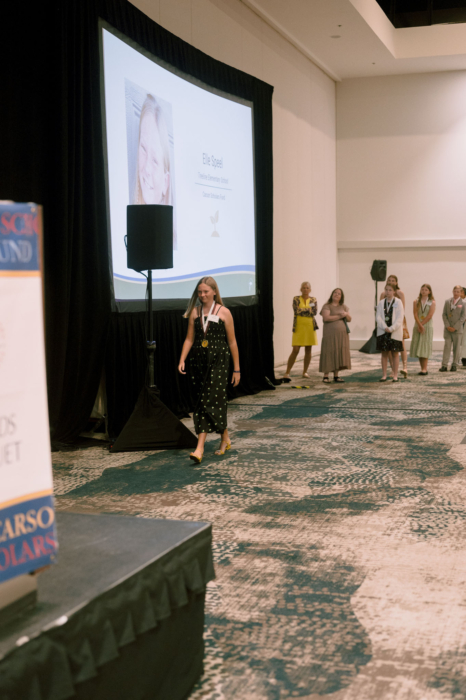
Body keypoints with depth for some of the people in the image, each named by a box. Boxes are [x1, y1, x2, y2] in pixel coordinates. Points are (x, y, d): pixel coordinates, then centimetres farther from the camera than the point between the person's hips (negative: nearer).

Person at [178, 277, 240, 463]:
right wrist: (182, 360, -7)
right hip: (199, 361, 5)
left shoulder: (223, 312, -3)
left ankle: (200, 447, -14)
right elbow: (189, 339, 7)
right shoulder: (194, 312, 7)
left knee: (210, 401, -10)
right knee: (202, 401, 9)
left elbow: (232, 342, 0)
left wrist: (237, 369, 0)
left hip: (218, 361, -5)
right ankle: (225, 438, 28)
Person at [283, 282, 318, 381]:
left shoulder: (313, 300, 9)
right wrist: (308, 310, -7)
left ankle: (305, 372, 17)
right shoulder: (296, 299, 4)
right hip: (299, 327, -3)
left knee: (308, 350, 6)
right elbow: (296, 310, -12)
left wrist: (302, 310, -9)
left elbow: (314, 312, -7)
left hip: (310, 327, 3)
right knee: (295, 350, -9)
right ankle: (287, 373, -7)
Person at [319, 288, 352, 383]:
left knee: (339, 354, 3)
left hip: (342, 334, 5)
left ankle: (336, 375, 9)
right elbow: (326, 318, -15)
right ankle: (326, 376, 0)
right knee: (329, 353, -5)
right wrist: (339, 316, -11)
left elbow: (349, 319, 12)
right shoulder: (327, 306, 0)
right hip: (330, 334, -5)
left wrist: (346, 314, -10)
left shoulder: (344, 307, 17)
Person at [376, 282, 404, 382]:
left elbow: (400, 318, -7)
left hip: (395, 332, -2)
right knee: (384, 353, 4)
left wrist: (391, 328, -17)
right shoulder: (381, 303, 8)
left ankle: (395, 375, 7)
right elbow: (378, 317, 0)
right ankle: (384, 375, 9)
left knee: (395, 353, 3)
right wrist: (385, 327, -14)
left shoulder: (398, 302, 0)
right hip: (383, 332, 2)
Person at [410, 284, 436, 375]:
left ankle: (425, 369, -11)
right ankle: (423, 368, 5)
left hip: (428, 326, -3)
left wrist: (422, 324, -12)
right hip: (417, 326, 3)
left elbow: (430, 315, -7)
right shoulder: (416, 302, 8)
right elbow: (415, 314, -3)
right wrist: (419, 325, -15)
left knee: (425, 347, -8)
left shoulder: (432, 302, 2)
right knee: (418, 347, 0)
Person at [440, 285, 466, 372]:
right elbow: (444, 314, 5)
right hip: (448, 329, 2)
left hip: (458, 329, -2)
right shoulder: (447, 302, 7)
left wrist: (455, 327, -12)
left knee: (457, 347, 5)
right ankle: (444, 365, -4)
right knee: (447, 346, -2)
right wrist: (448, 326, -7)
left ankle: (454, 365, 13)